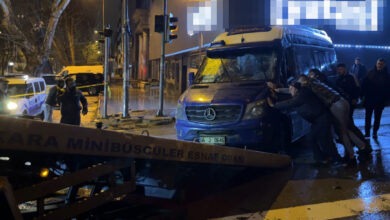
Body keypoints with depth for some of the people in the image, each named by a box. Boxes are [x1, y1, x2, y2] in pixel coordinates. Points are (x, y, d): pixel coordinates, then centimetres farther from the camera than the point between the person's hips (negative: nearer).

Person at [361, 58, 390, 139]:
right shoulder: (370, 72, 0)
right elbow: (364, 84, 1)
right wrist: (363, 94, -5)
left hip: (379, 101, -1)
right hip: (369, 99, 1)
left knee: (377, 117, 8)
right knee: (368, 116, 7)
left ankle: (375, 132, 20)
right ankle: (367, 131, 16)